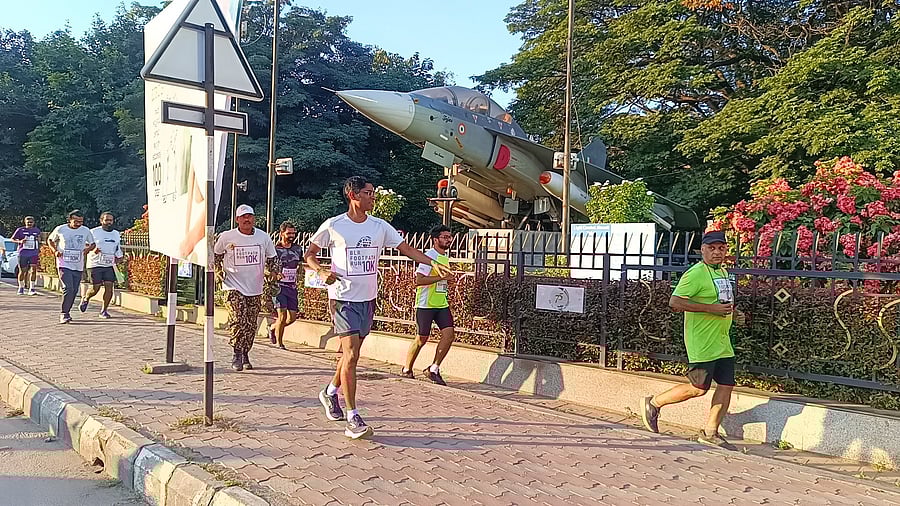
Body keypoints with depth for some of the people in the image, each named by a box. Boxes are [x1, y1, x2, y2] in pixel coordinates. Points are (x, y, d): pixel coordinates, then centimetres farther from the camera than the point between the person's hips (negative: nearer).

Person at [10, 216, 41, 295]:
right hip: (23, 253, -1)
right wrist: (20, 241, -13)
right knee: (22, 271, 8)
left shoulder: (37, 230, 9)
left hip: (34, 253, 1)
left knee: (33, 270, -11)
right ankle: (21, 287, 26)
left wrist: (39, 240, 3)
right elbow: (12, 239, 4)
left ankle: (31, 289, -8)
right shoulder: (20, 230, 0)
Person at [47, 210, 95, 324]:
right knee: (68, 288, -18)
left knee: (74, 291, 8)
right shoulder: (60, 229, -2)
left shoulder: (86, 231, 2)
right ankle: (64, 314, -10)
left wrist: (87, 249, -6)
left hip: (78, 266, 3)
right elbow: (50, 240, 15)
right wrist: (55, 250, -3)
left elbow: (92, 244, 16)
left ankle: (65, 312, 26)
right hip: (64, 265, -3)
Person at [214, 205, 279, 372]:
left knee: (251, 325, 7)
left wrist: (272, 272, -1)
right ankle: (237, 355, 1)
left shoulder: (264, 237, 2)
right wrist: (220, 272, 3)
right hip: (234, 287, -3)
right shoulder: (227, 237, -3)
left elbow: (272, 258, 15)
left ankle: (245, 355, 25)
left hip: (255, 289, 3)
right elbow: (215, 255, 13)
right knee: (238, 321, -16)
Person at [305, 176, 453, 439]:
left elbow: (407, 249, 2)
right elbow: (309, 254, 4)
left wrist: (434, 263, -11)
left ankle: (330, 392, 43)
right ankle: (352, 418, -6)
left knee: (350, 353, 17)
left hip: (368, 299, 5)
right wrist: (322, 271, -16)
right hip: (343, 298, -5)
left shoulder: (380, 226, 4)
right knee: (351, 354, -12)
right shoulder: (334, 226, -6)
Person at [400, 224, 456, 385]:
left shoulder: (445, 257, 15)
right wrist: (442, 277, -24)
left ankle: (434, 369, 4)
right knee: (422, 338, 1)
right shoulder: (429, 256, -13)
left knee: (449, 334, -6)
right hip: (426, 304, -8)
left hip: (442, 304, 8)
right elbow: (419, 280, -23)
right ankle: (407, 369, 19)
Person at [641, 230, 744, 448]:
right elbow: (675, 302, -22)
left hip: (722, 342, 9)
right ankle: (654, 403, 13)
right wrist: (711, 309, -24)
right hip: (702, 343, -9)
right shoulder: (696, 273, -15)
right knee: (698, 388, -6)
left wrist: (733, 312, 11)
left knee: (726, 385, 6)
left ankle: (710, 432, 18)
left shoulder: (723, 272, 15)